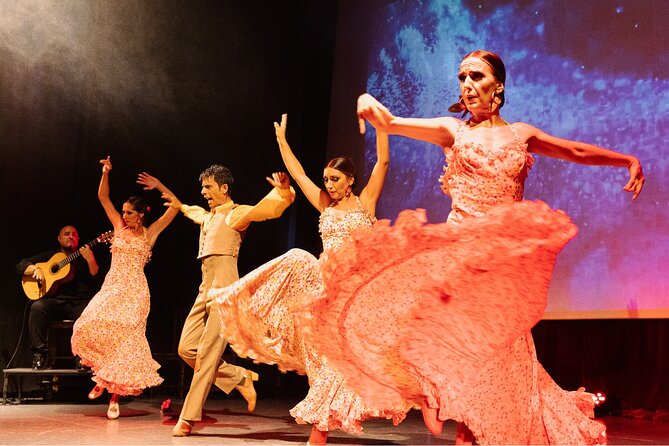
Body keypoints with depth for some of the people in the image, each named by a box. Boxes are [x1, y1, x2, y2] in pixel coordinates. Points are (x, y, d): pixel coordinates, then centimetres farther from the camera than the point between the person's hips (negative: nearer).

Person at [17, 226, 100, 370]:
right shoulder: (49, 255, 23)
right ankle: (39, 355, -24)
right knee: (37, 307, -32)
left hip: (79, 302, -1)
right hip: (55, 301, 1)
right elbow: (21, 265, 17)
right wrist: (36, 269, -5)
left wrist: (90, 260, -14)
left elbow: (97, 280, 2)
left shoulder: (84, 258, 18)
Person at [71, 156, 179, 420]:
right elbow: (103, 197, 14)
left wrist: (159, 186, -1)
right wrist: (105, 173, 2)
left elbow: (175, 207, 0)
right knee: (88, 328, -15)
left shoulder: (149, 233, 4)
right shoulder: (119, 227, 14)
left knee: (124, 338, -10)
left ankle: (115, 394, -4)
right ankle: (102, 376, 9)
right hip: (111, 287, 3)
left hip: (134, 291, -3)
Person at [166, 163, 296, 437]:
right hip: (206, 288, 9)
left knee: (208, 354, -8)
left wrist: (283, 190, -36)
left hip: (223, 288, -9)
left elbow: (272, 207, -16)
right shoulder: (207, 216, 22)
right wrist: (180, 206, 64)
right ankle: (240, 378, 14)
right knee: (187, 348, 4)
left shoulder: (236, 214, -2)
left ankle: (189, 417, -4)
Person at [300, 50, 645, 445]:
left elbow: (578, 152, 26)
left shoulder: (521, 133, 15)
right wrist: (368, 102, -24)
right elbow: (389, 122, -4)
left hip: (503, 254, 2)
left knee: (499, 356, -1)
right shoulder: (453, 130, 8)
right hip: (460, 247, -2)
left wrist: (629, 160, 20)